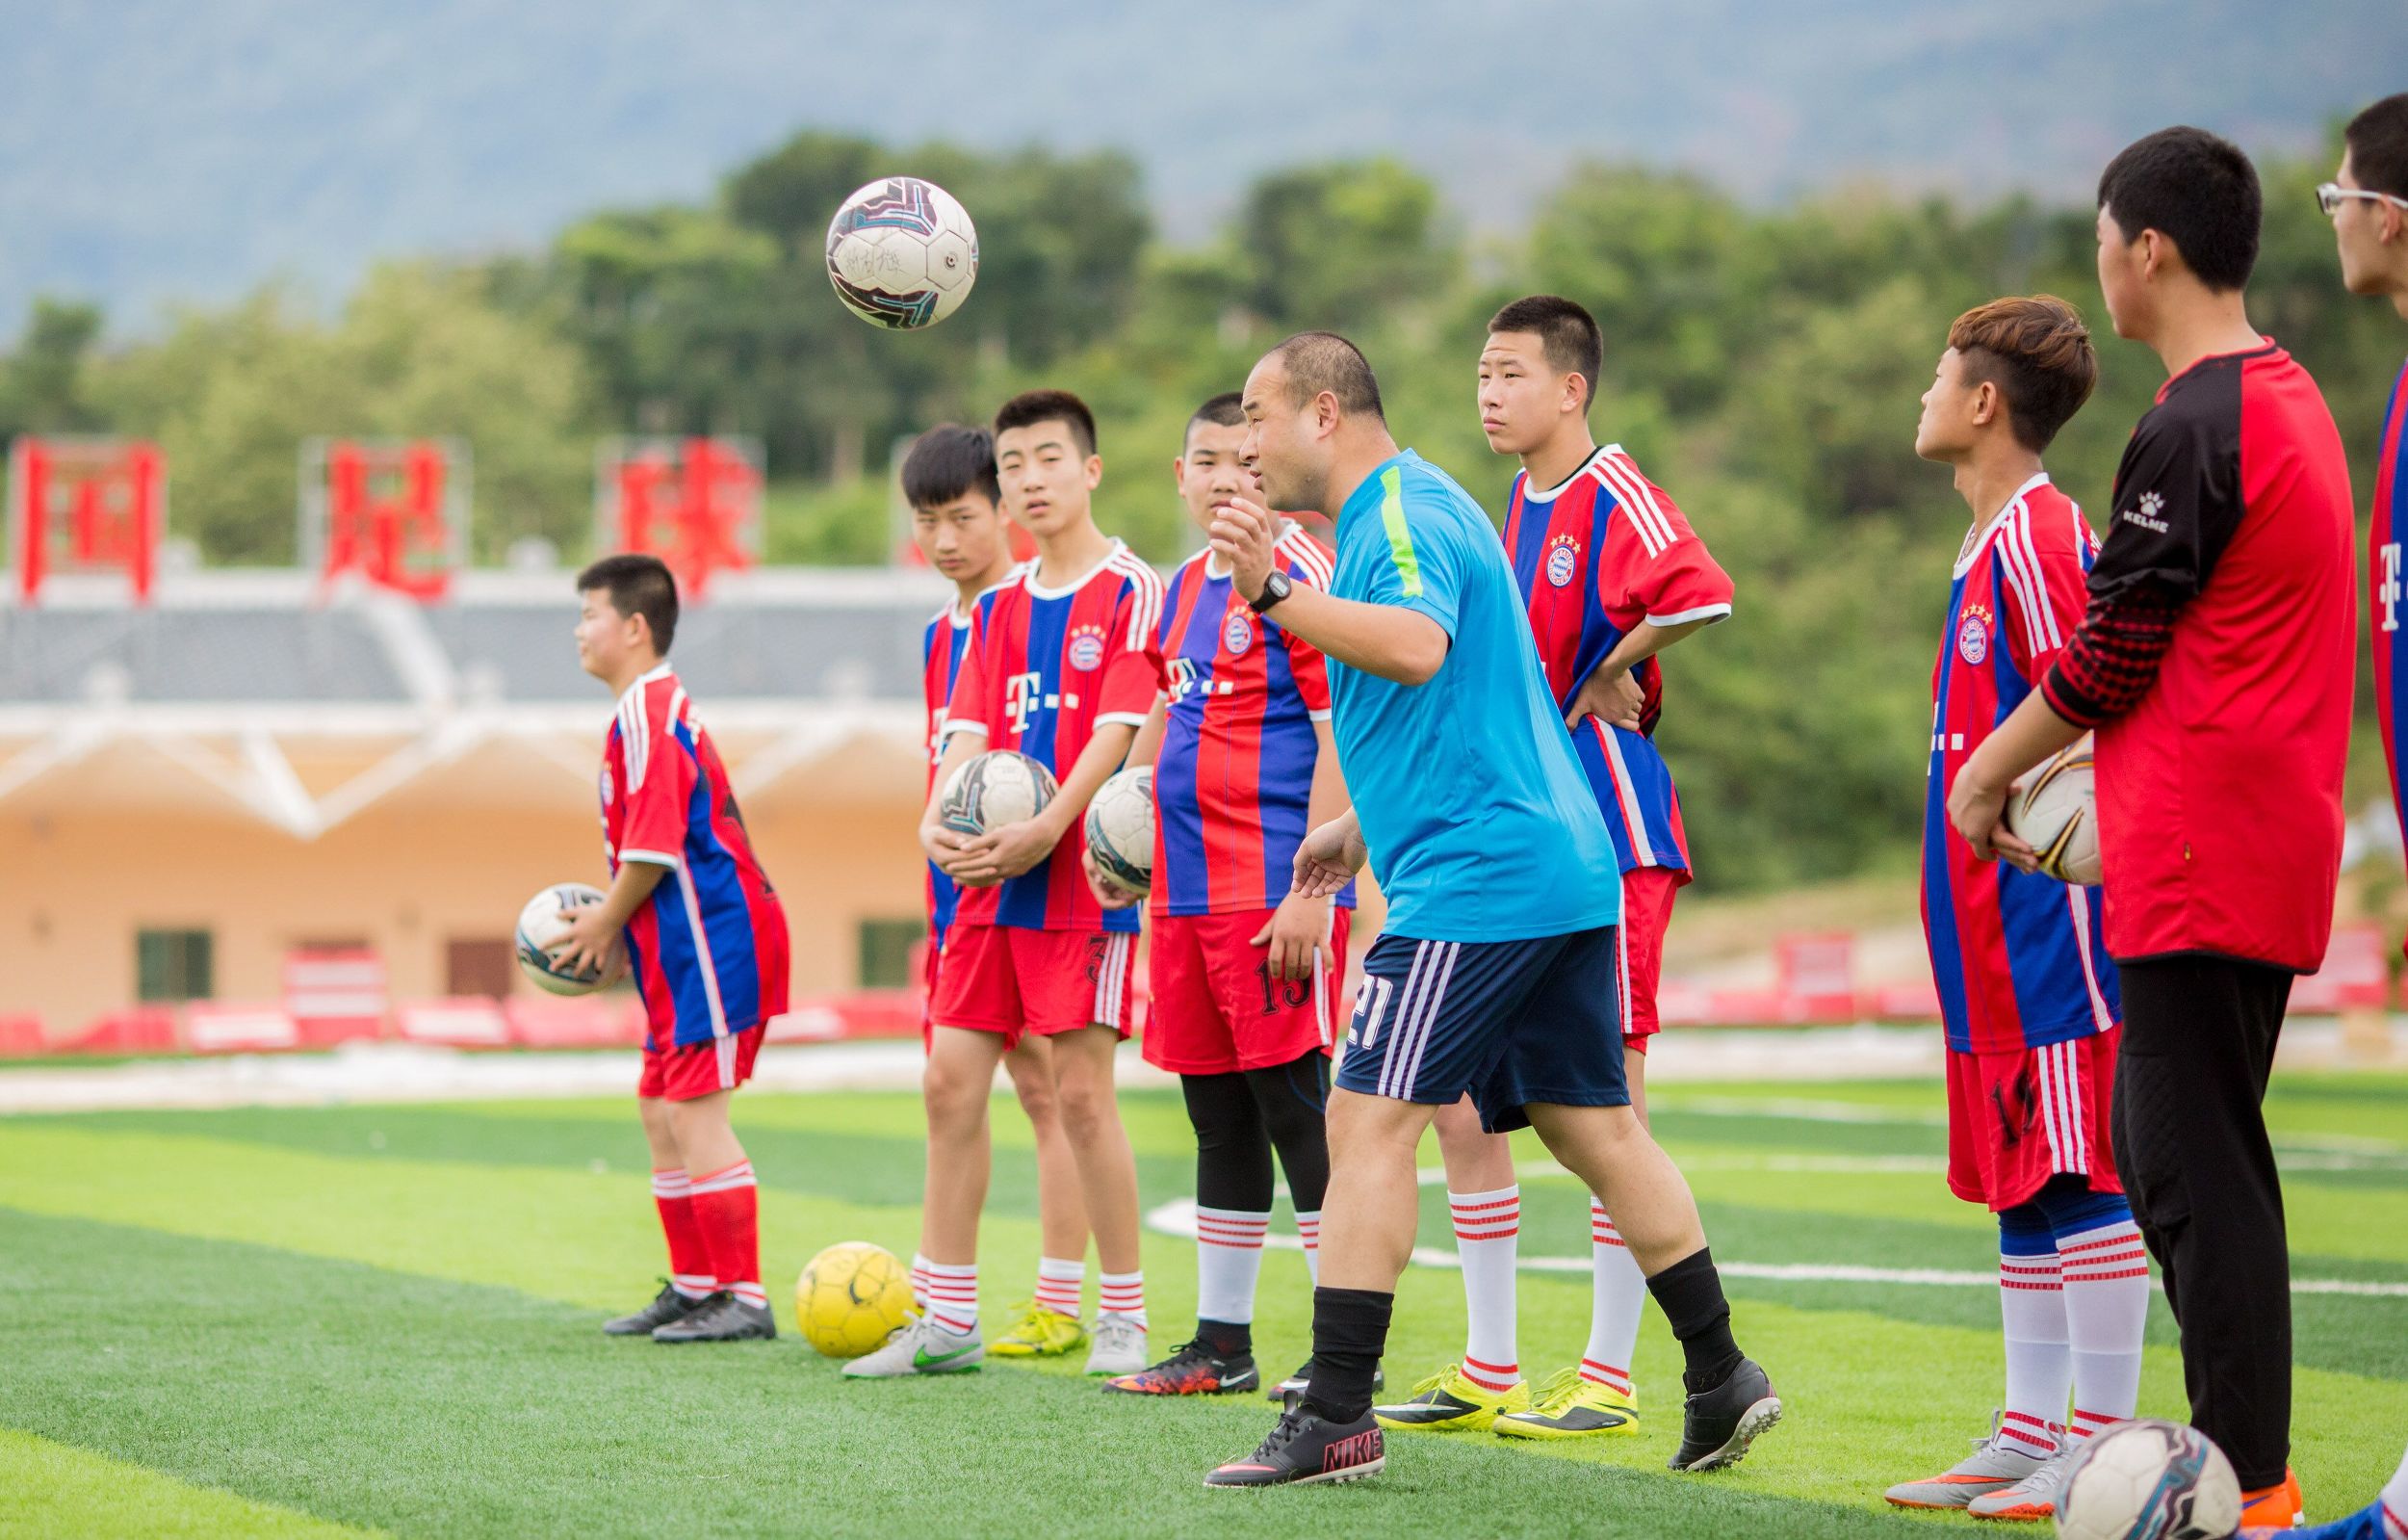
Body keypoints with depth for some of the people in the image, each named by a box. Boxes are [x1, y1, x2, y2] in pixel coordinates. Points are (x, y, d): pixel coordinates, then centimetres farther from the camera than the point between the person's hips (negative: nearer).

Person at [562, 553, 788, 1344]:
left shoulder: (645, 711, -14)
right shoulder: (656, 707, 18)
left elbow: (655, 846, -19)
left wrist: (607, 923, -8)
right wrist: (610, 921, 15)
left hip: (706, 940, -11)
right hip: (684, 949, 11)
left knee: (695, 1112, -10)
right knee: (660, 1106, 14)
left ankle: (743, 1298, -9)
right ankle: (693, 1285, 20)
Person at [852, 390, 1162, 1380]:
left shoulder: (1129, 591, -4)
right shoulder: (997, 609, 15)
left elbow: (1116, 731, -12)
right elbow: (969, 732, 9)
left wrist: (1042, 832, -22)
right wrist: (938, 822, -10)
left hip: (1085, 879, -7)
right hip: (990, 881, 7)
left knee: (1081, 1091, -7)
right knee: (950, 1080, 3)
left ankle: (1123, 1319, 4)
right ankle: (949, 1323, 10)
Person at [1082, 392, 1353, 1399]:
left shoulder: (1297, 575, -9)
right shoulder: (1184, 590, 16)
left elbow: (1344, 736, -14)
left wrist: (1312, 889, -19)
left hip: (1276, 892, -8)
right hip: (1184, 893, 8)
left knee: (1297, 1106, -7)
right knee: (1218, 1117, 13)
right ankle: (1222, 1342, 21)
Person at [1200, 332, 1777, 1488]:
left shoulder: (1402, 515, -11)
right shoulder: (1400, 513, 22)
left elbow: (1420, 649, -32)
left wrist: (1275, 596, -36)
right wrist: (1365, 826, 33)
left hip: (1474, 878, -11)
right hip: (1560, 871, 11)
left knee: (1367, 1123, -9)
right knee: (1594, 1127, 13)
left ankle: (1335, 1422, -10)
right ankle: (1722, 1382, 17)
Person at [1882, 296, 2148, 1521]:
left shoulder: (2040, 536, -12)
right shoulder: (1989, 542, 18)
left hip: (2049, 904, -10)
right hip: (1991, 920, 10)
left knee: (2084, 1176, -7)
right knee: (2019, 1183, 12)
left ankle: (2101, 1448, -6)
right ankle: (2030, 1433, 17)